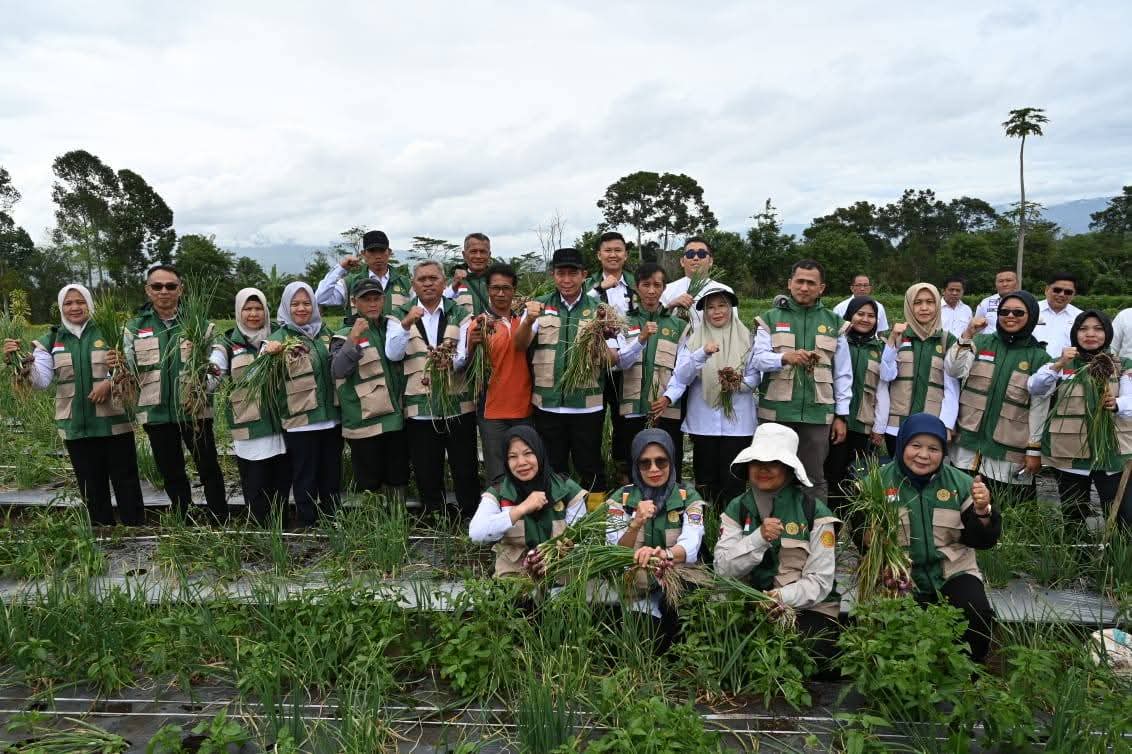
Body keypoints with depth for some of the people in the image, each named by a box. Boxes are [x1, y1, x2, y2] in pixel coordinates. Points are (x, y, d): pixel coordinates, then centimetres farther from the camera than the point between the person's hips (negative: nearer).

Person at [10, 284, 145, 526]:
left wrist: (110, 383, -20)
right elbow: (41, 380, -4)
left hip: (113, 421, -3)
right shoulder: (50, 341, 6)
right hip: (75, 426, 3)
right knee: (91, 486, 13)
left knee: (126, 481, 4)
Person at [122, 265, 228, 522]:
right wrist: (117, 366, -17)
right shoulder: (135, 327, 6)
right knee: (171, 473, 13)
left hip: (195, 409, -2)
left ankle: (221, 522, 15)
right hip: (157, 412, 2)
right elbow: (131, 373, 5)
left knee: (209, 469, 3)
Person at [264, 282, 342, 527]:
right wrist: (269, 355, -36)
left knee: (332, 478, 15)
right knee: (306, 480, 5)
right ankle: (308, 526, 17)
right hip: (300, 421, -5)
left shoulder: (324, 333, 10)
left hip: (331, 418, 5)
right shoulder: (279, 337, -4)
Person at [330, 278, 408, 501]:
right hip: (364, 422, -5)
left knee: (398, 481, 11)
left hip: (396, 418, 5)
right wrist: (353, 340, -31)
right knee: (369, 485, 0)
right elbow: (338, 371, -18)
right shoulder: (344, 335, -2)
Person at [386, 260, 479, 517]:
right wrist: (406, 324, -22)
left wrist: (451, 362, -26)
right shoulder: (400, 315, 7)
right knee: (427, 474, 9)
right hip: (419, 408, 0)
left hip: (458, 405, 0)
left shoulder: (460, 314, 7)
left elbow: (465, 353, -4)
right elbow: (392, 354, -8)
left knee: (466, 471, 5)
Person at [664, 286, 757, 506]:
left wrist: (740, 383, -18)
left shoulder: (746, 338, 5)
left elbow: (755, 377, 3)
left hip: (737, 421, 0)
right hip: (703, 421, 0)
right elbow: (681, 377, -8)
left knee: (733, 481, 0)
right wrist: (702, 354, -23)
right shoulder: (694, 339, 5)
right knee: (706, 480, 7)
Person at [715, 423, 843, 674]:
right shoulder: (736, 509, 6)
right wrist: (759, 538, -20)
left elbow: (820, 582, -8)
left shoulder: (814, 511, -4)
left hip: (808, 608, -2)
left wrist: (779, 598, -24)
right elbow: (723, 568, -6)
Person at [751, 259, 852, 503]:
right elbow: (758, 358, -5)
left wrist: (842, 415, 5)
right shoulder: (770, 318, 7)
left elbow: (843, 373, 10)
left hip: (817, 413, 1)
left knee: (815, 479, 8)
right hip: (775, 412, -1)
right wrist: (785, 357, -25)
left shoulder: (835, 323, 11)